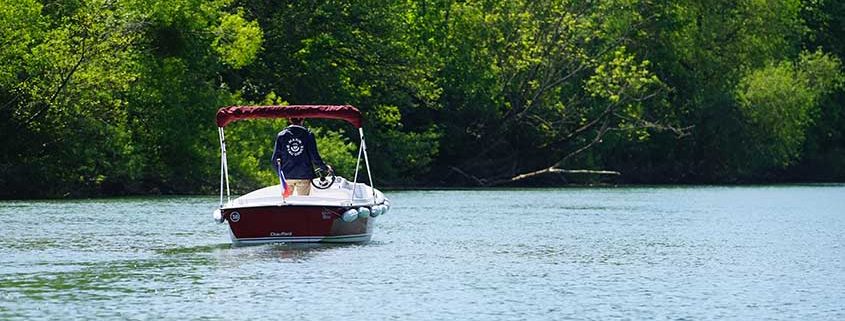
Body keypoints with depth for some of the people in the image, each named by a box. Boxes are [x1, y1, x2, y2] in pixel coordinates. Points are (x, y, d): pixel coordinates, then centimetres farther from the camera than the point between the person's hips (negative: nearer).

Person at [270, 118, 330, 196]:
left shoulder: (281, 135, 0)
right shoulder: (308, 135, -3)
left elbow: (275, 159, 0)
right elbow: (315, 157, -5)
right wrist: (325, 167, 13)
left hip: (287, 177, 1)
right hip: (304, 176, -1)